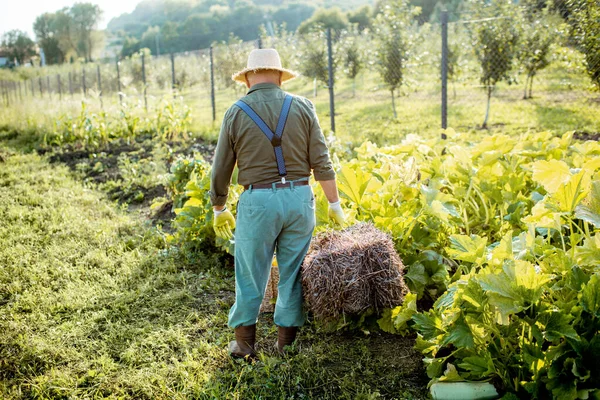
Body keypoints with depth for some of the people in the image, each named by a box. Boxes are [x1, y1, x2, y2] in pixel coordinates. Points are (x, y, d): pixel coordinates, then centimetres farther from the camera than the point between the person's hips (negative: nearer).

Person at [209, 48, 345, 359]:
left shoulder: (236, 113, 0)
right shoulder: (302, 108, 1)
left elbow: (221, 169, 3)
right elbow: (321, 162, -2)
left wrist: (219, 209, 16)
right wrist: (334, 204, 6)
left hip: (257, 200, -1)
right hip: (299, 197, 2)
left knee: (250, 275, 11)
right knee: (293, 273, 13)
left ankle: (244, 343, 23)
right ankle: (287, 340, 23)